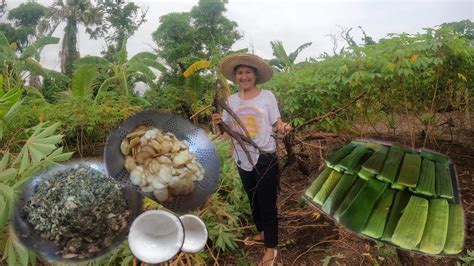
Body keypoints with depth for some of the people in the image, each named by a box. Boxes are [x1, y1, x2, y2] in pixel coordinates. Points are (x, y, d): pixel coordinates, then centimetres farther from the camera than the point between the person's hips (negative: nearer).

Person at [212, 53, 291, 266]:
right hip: (242, 159, 5)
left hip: (265, 158, -4)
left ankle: (271, 247, 19)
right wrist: (218, 123, -15)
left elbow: (276, 122, -4)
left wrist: (283, 127, -25)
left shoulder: (267, 96, -7)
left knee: (267, 202, 4)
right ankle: (262, 233, 44)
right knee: (253, 200, 21)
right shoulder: (232, 100, 2)